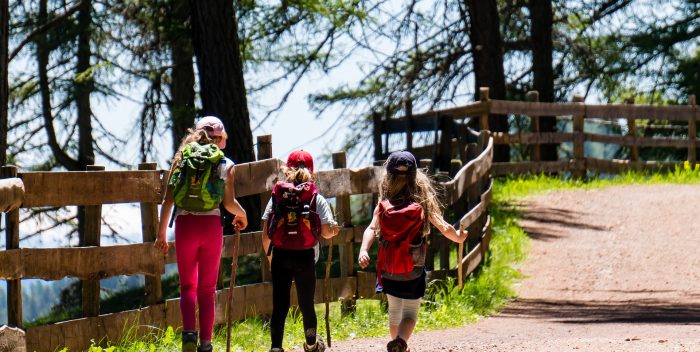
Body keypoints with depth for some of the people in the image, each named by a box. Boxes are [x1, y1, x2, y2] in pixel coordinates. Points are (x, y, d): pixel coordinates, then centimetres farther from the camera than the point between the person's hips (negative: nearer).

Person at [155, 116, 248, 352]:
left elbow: (168, 200, 3)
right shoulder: (225, 164, 3)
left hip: (184, 225, 1)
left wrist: (161, 233, 8)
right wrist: (242, 215, 17)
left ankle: (189, 330, -17)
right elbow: (229, 203, -5)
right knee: (207, 288, 11)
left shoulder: (181, 159, 7)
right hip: (211, 225, -1)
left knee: (188, 285, 7)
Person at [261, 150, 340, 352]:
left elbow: (265, 234, 2)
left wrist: (270, 256, 16)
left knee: (279, 305, 1)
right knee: (306, 303, 15)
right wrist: (334, 230, 17)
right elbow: (326, 231, -6)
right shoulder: (317, 199, -1)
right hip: (305, 257, -1)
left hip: (280, 256, 1)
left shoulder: (276, 197, 4)